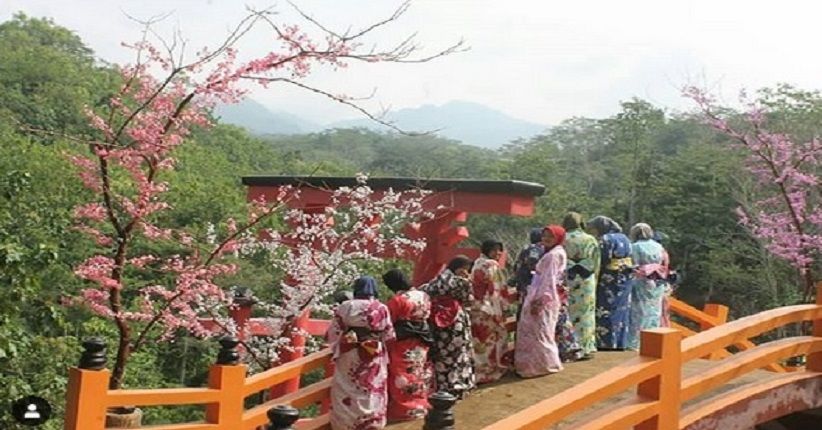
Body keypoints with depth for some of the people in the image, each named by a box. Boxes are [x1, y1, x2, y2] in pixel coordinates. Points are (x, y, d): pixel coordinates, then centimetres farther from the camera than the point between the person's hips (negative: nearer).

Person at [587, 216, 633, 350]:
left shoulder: (604, 239, -13)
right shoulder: (624, 238, 13)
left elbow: (600, 262, -17)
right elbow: (630, 259, 13)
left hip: (609, 280, -8)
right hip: (626, 280, 8)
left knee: (605, 314, -3)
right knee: (622, 312, 13)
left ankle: (606, 345, -2)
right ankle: (621, 344, 19)